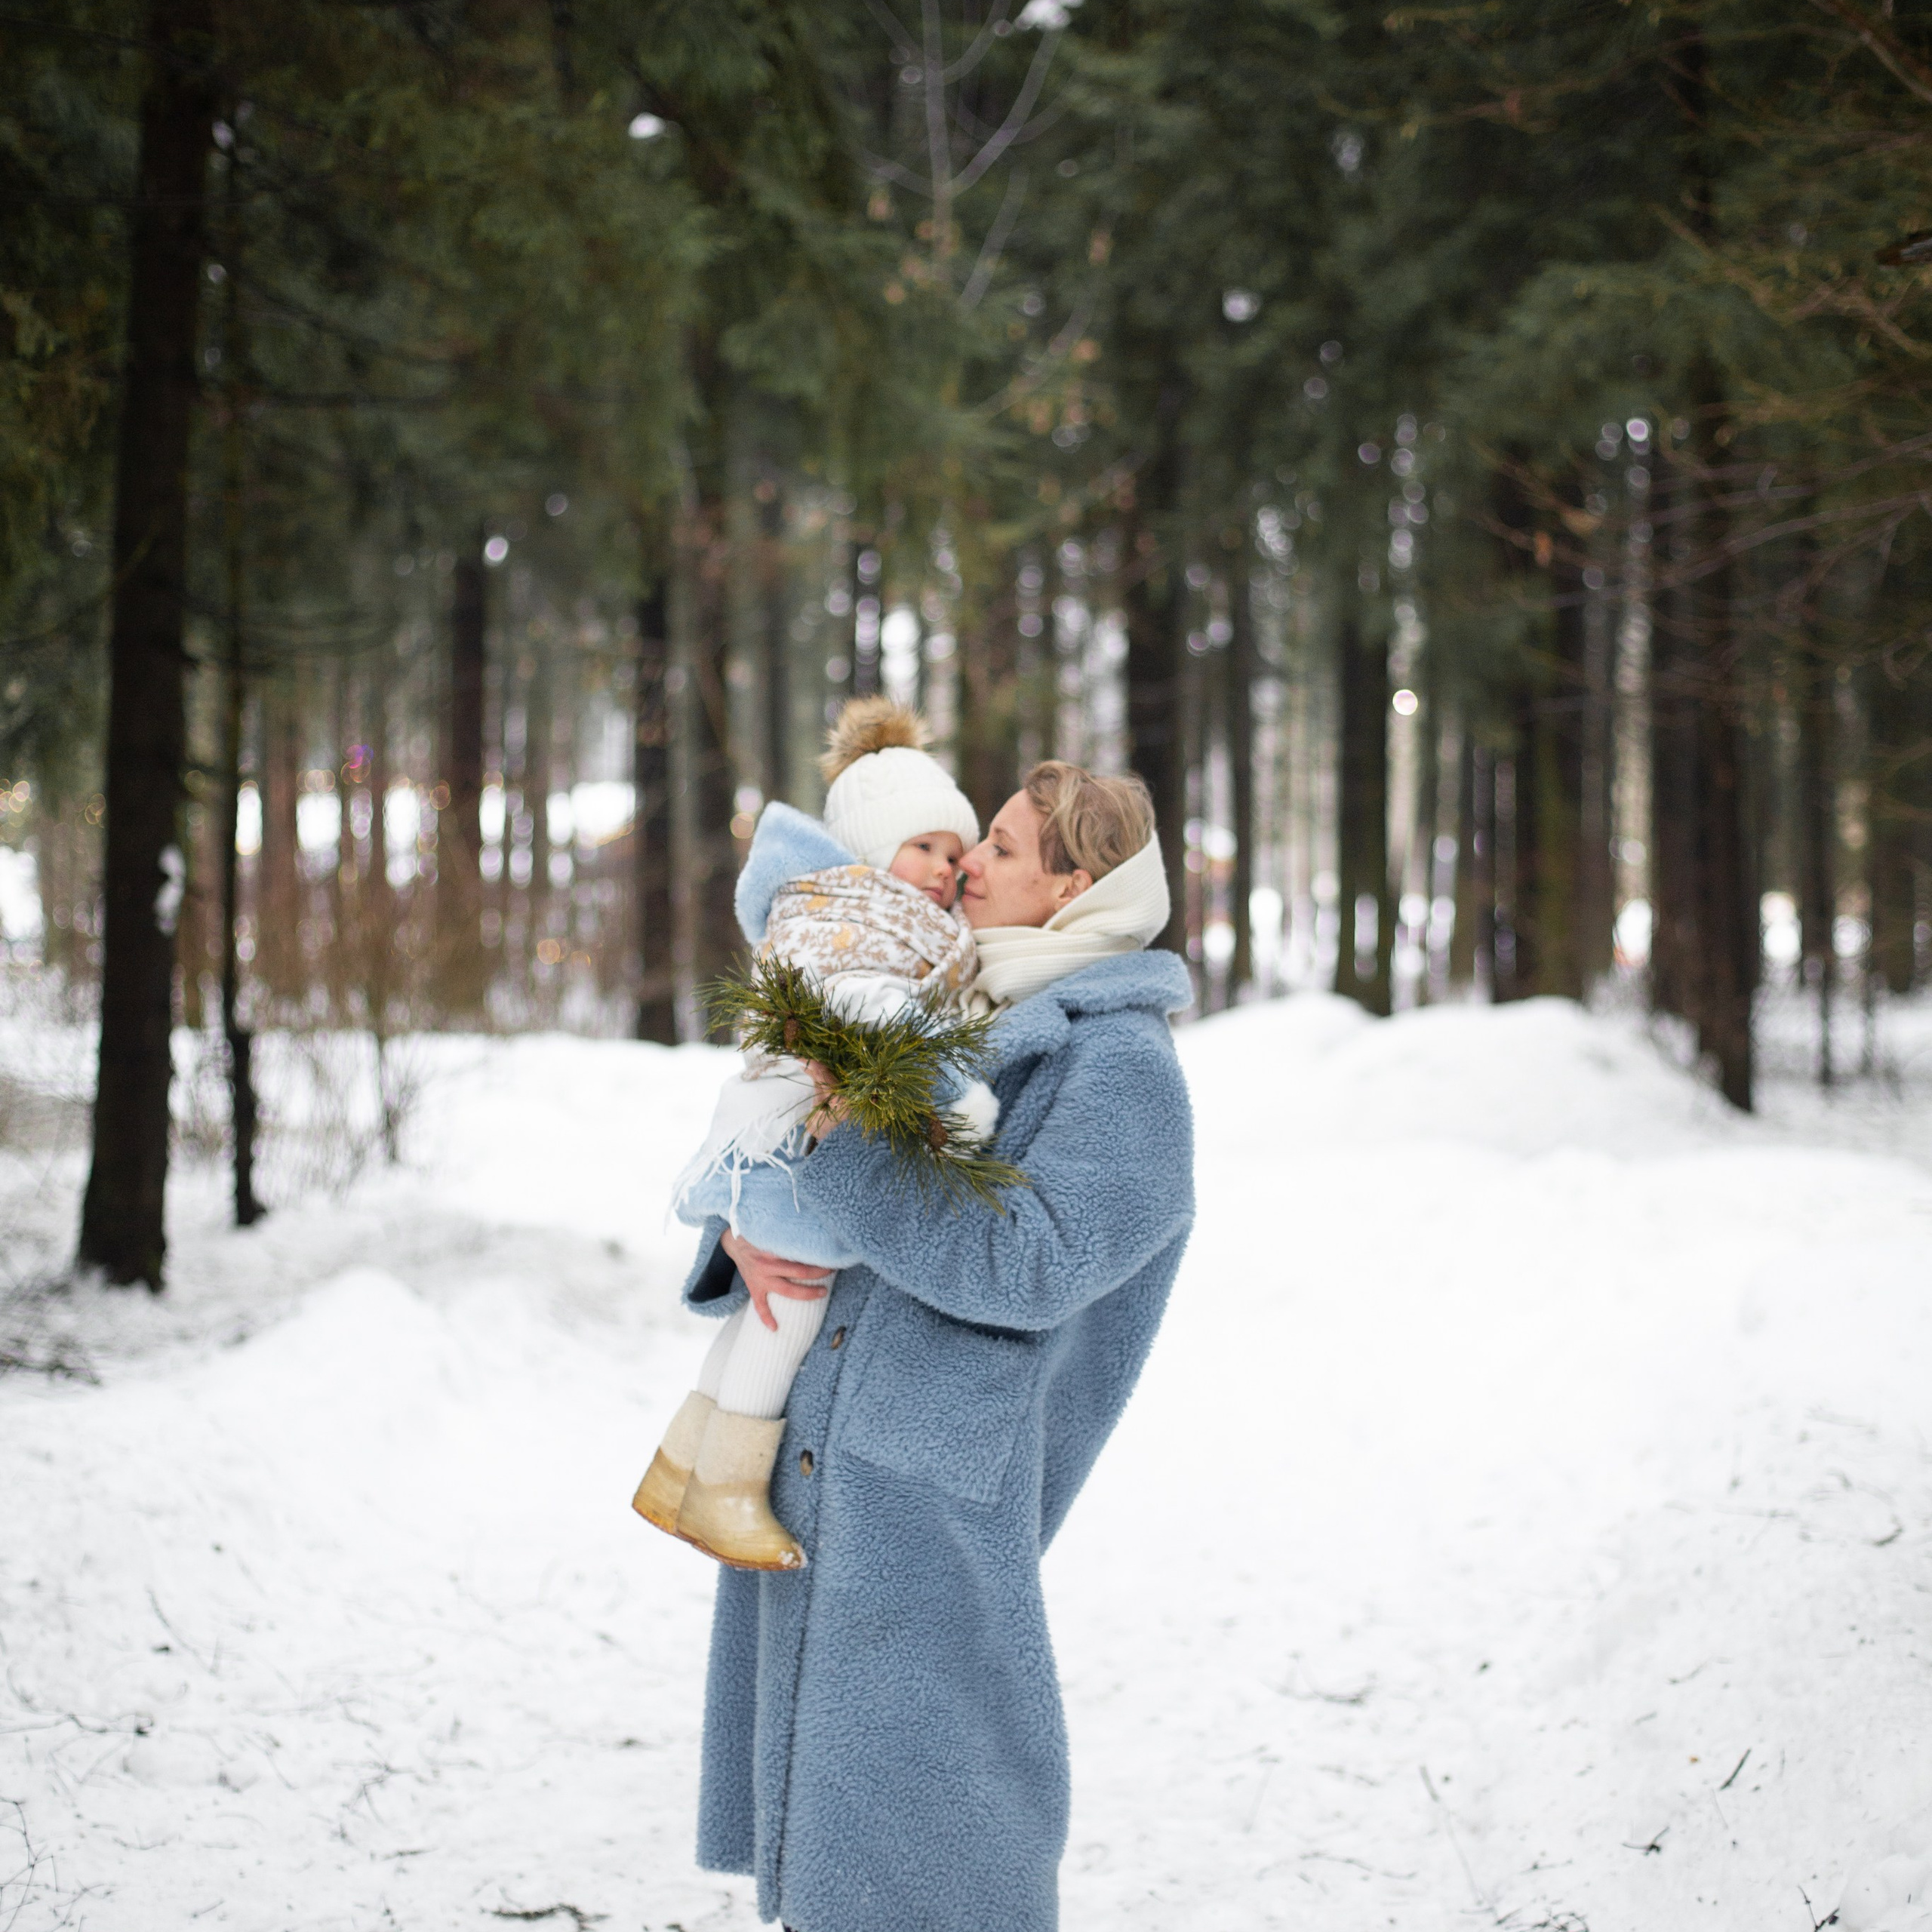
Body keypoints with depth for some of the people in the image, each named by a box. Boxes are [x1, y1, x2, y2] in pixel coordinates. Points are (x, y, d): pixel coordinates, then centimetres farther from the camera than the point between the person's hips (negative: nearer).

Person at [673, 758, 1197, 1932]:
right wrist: (743, 1232, -4)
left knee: (914, 1764, -2)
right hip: (807, 1443, 8)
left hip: (934, 1482, -8)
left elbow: (1033, 1261, -21)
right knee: (804, 1735, 15)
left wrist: (843, 1142, -20)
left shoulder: (1117, 1063, -9)